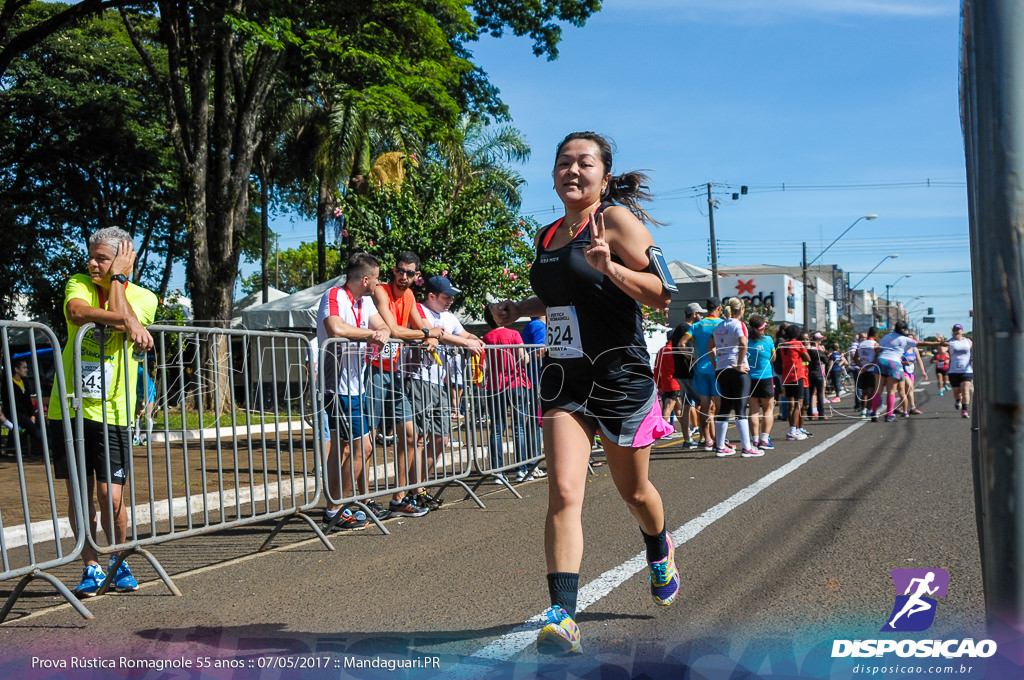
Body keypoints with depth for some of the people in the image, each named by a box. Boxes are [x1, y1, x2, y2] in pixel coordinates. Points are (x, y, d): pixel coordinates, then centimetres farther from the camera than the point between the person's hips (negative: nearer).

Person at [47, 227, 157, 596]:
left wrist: (117, 278, -8)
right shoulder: (78, 284, 6)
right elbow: (77, 312, -17)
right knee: (79, 493, 5)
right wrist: (128, 321, -25)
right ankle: (91, 568, 19)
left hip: (112, 412, -2)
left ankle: (118, 561, 19)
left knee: (111, 496, -5)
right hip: (68, 409, 2)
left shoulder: (143, 297, 2)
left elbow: (120, 318, -19)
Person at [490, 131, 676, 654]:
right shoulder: (547, 236, 11)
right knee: (563, 492, -11)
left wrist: (609, 267, -29)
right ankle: (562, 616, -11)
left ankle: (660, 553, 48)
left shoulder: (617, 219, -9)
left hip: (620, 374, -4)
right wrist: (520, 310, 9)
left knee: (632, 490, 15)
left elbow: (663, 294, -15)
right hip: (563, 376, 4)